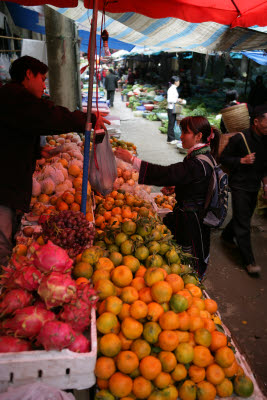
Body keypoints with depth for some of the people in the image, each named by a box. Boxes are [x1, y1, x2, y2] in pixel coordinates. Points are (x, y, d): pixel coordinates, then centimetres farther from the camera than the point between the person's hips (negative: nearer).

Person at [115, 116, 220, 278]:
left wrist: (132, 159, -30)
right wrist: (176, 188, 8)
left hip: (192, 220, -10)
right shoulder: (204, 155, 6)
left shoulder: (198, 164, -25)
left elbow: (166, 173, -31)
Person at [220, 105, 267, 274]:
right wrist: (242, 160, -21)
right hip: (240, 186, -7)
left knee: (244, 217, 19)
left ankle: (227, 235, 45)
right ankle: (249, 261, 3)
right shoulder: (240, 138, -14)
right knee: (243, 224, -4)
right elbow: (224, 158, -7)